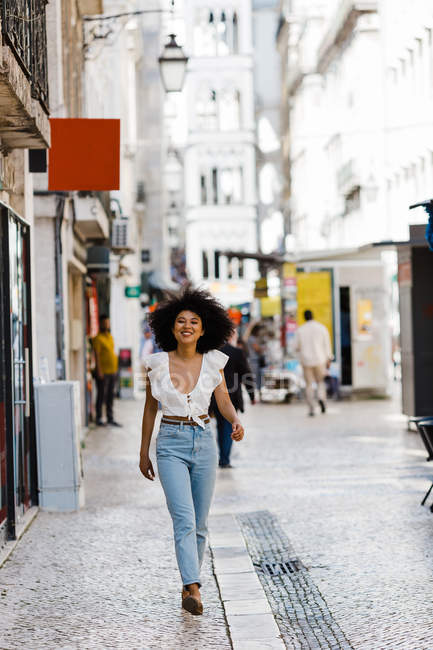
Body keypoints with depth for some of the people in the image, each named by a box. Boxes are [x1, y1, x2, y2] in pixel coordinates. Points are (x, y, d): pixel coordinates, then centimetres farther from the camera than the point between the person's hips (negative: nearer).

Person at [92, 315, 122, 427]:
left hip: (112, 371, 8)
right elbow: (97, 355, -13)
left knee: (110, 395, 11)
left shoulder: (110, 336, 15)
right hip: (103, 372, -8)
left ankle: (110, 419, 16)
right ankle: (99, 418, 6)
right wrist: (99, 371, -18)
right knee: (101, 395, -2)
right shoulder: (98, 338, -9)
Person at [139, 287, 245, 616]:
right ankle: (194, 589, -24)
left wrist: (236, 422, -19)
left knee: (200, 523, 9)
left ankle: (189, 584, 27)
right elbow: (150, 408, 8)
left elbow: (224, 401, 4)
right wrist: (144, 452, 11)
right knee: (184, 519, -16)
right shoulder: (159, 363, -1)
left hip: (204, 443, 2)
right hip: (171, 444, -2)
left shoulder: (212, 362, 2)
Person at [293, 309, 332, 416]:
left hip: (306, 361, 0)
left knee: (309, 384, 7)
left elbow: (296, 347, 2)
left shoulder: (300, 330, 0)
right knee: (320, 381, 16)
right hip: (319, 360, 0)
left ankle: (311, 408, -1)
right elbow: (327, 344, -2)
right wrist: (328, 359, 3)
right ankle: (321, 398, -14)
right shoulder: (322, 328, 0)